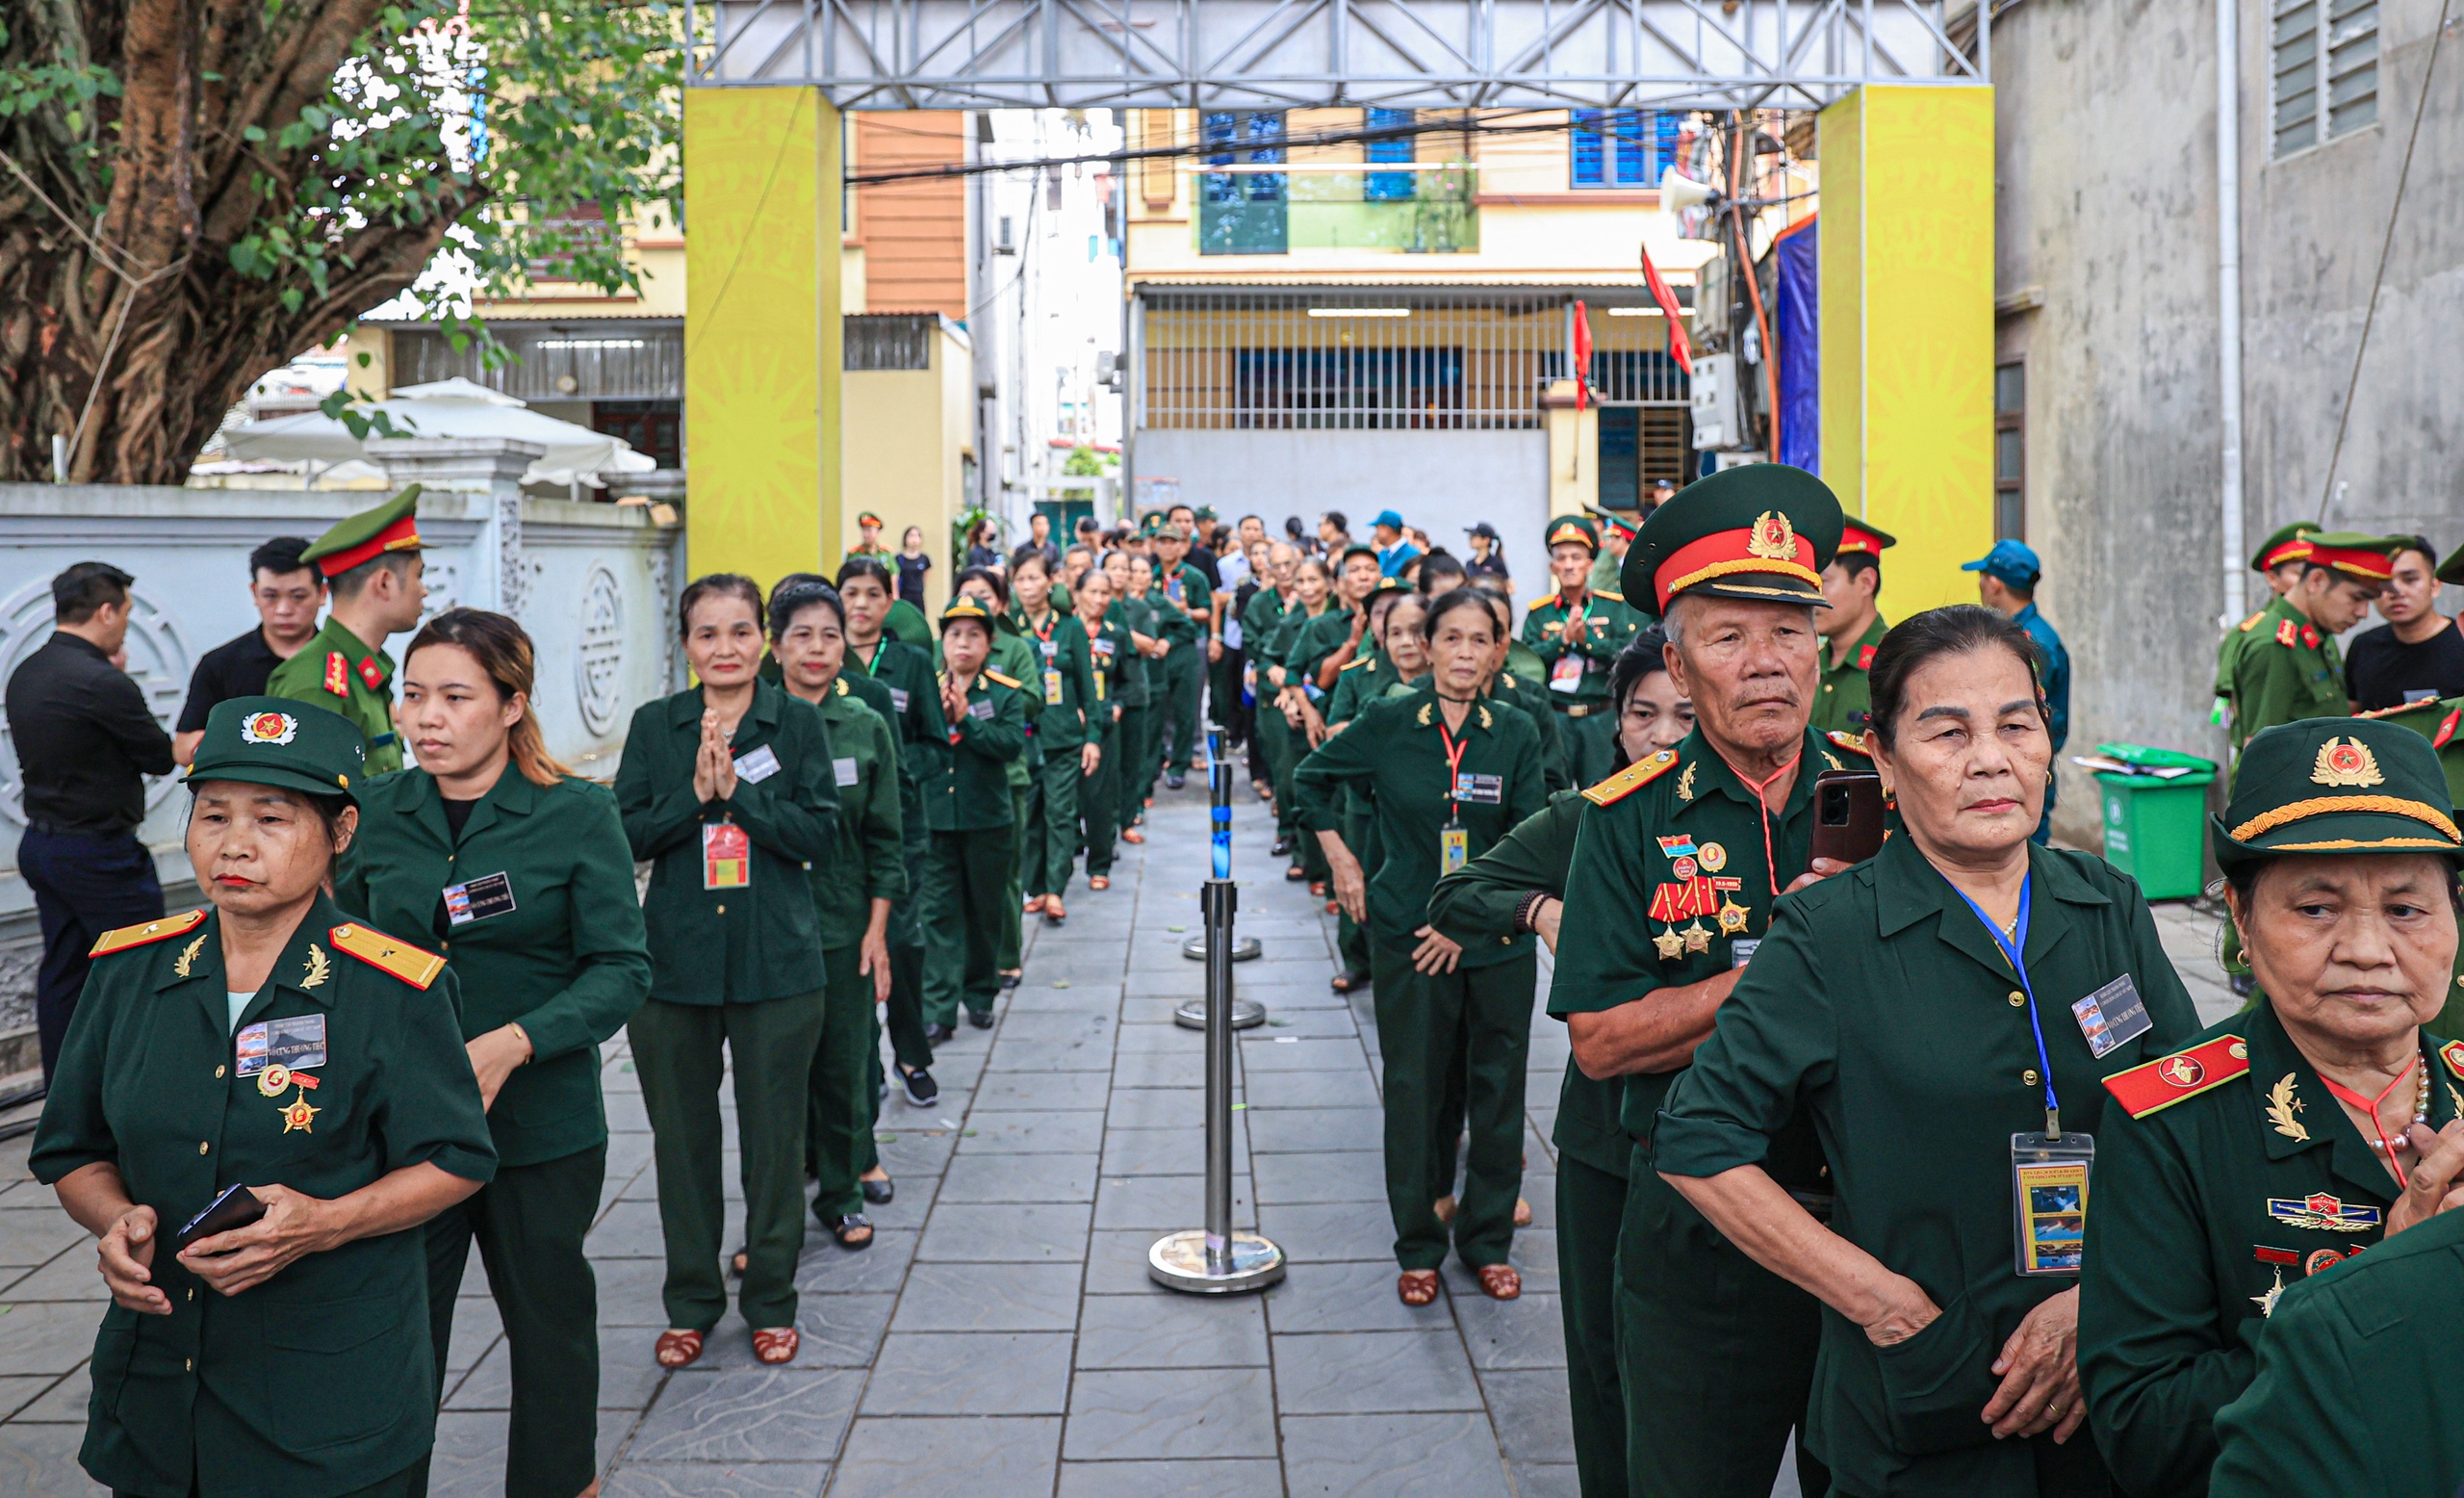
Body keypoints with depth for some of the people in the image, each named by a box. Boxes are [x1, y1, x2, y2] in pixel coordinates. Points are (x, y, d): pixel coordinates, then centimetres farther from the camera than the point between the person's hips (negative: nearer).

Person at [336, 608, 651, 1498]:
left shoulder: (577, 814, -8)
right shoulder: (376, 811, 2)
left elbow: (622, 970, -11)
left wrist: (512, 1044, -22)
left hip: (542, 1124, -2)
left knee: (550, 1319, 14)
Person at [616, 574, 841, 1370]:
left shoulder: (798, 723, 1)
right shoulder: (654, 725, 5)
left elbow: (821, 833, -7)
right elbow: (627, 835, -1)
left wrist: (737, 789, -16)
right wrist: (695, 794, -16)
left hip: (776, 962, -1)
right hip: (675, 961, 2)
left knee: (774, 1137, 7)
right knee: (682, 1137, 10)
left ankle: (771, 1302, 23)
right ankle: (690, 1301, 27)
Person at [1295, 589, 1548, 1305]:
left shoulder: (1516, 732, -2)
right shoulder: (1388, 723, -3)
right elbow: (1311, 778, 12)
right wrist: (1340, 858, 4)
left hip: (1498, 937, 1)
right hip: (1407, 935, -1)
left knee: (1498, 1088, 7)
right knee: (1414, 1088, 5)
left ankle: (1487, 1240, 24)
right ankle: (1418, 1246, 20)